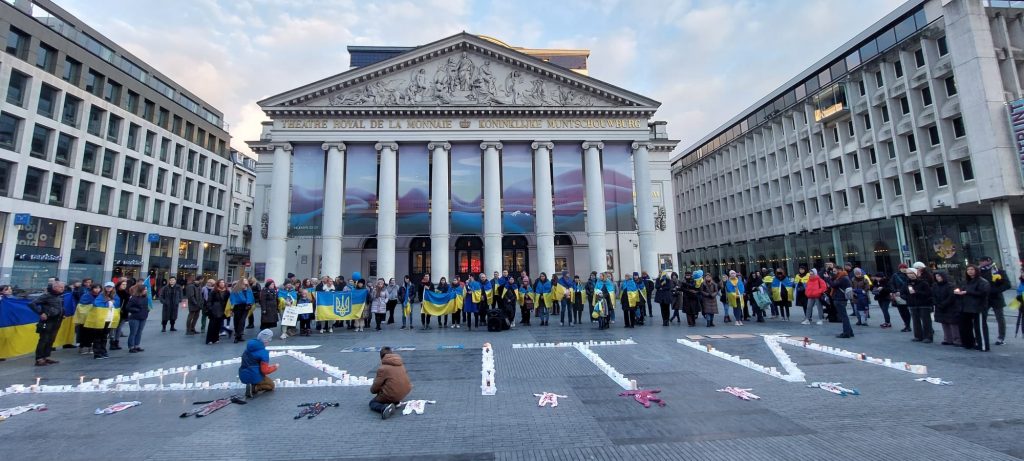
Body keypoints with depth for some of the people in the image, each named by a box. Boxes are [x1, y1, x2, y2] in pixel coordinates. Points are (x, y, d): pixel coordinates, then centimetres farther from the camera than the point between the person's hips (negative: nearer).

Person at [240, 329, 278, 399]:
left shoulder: (250, 346, 5)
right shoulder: (264, 352, -20)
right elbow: (265, 370, -18)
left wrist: (267, 365, 17)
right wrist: (275, 367, 1)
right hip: (253, 377, -8)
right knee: (271, 385, 16)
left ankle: (252, 385, 6)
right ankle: (254, 388, -7)